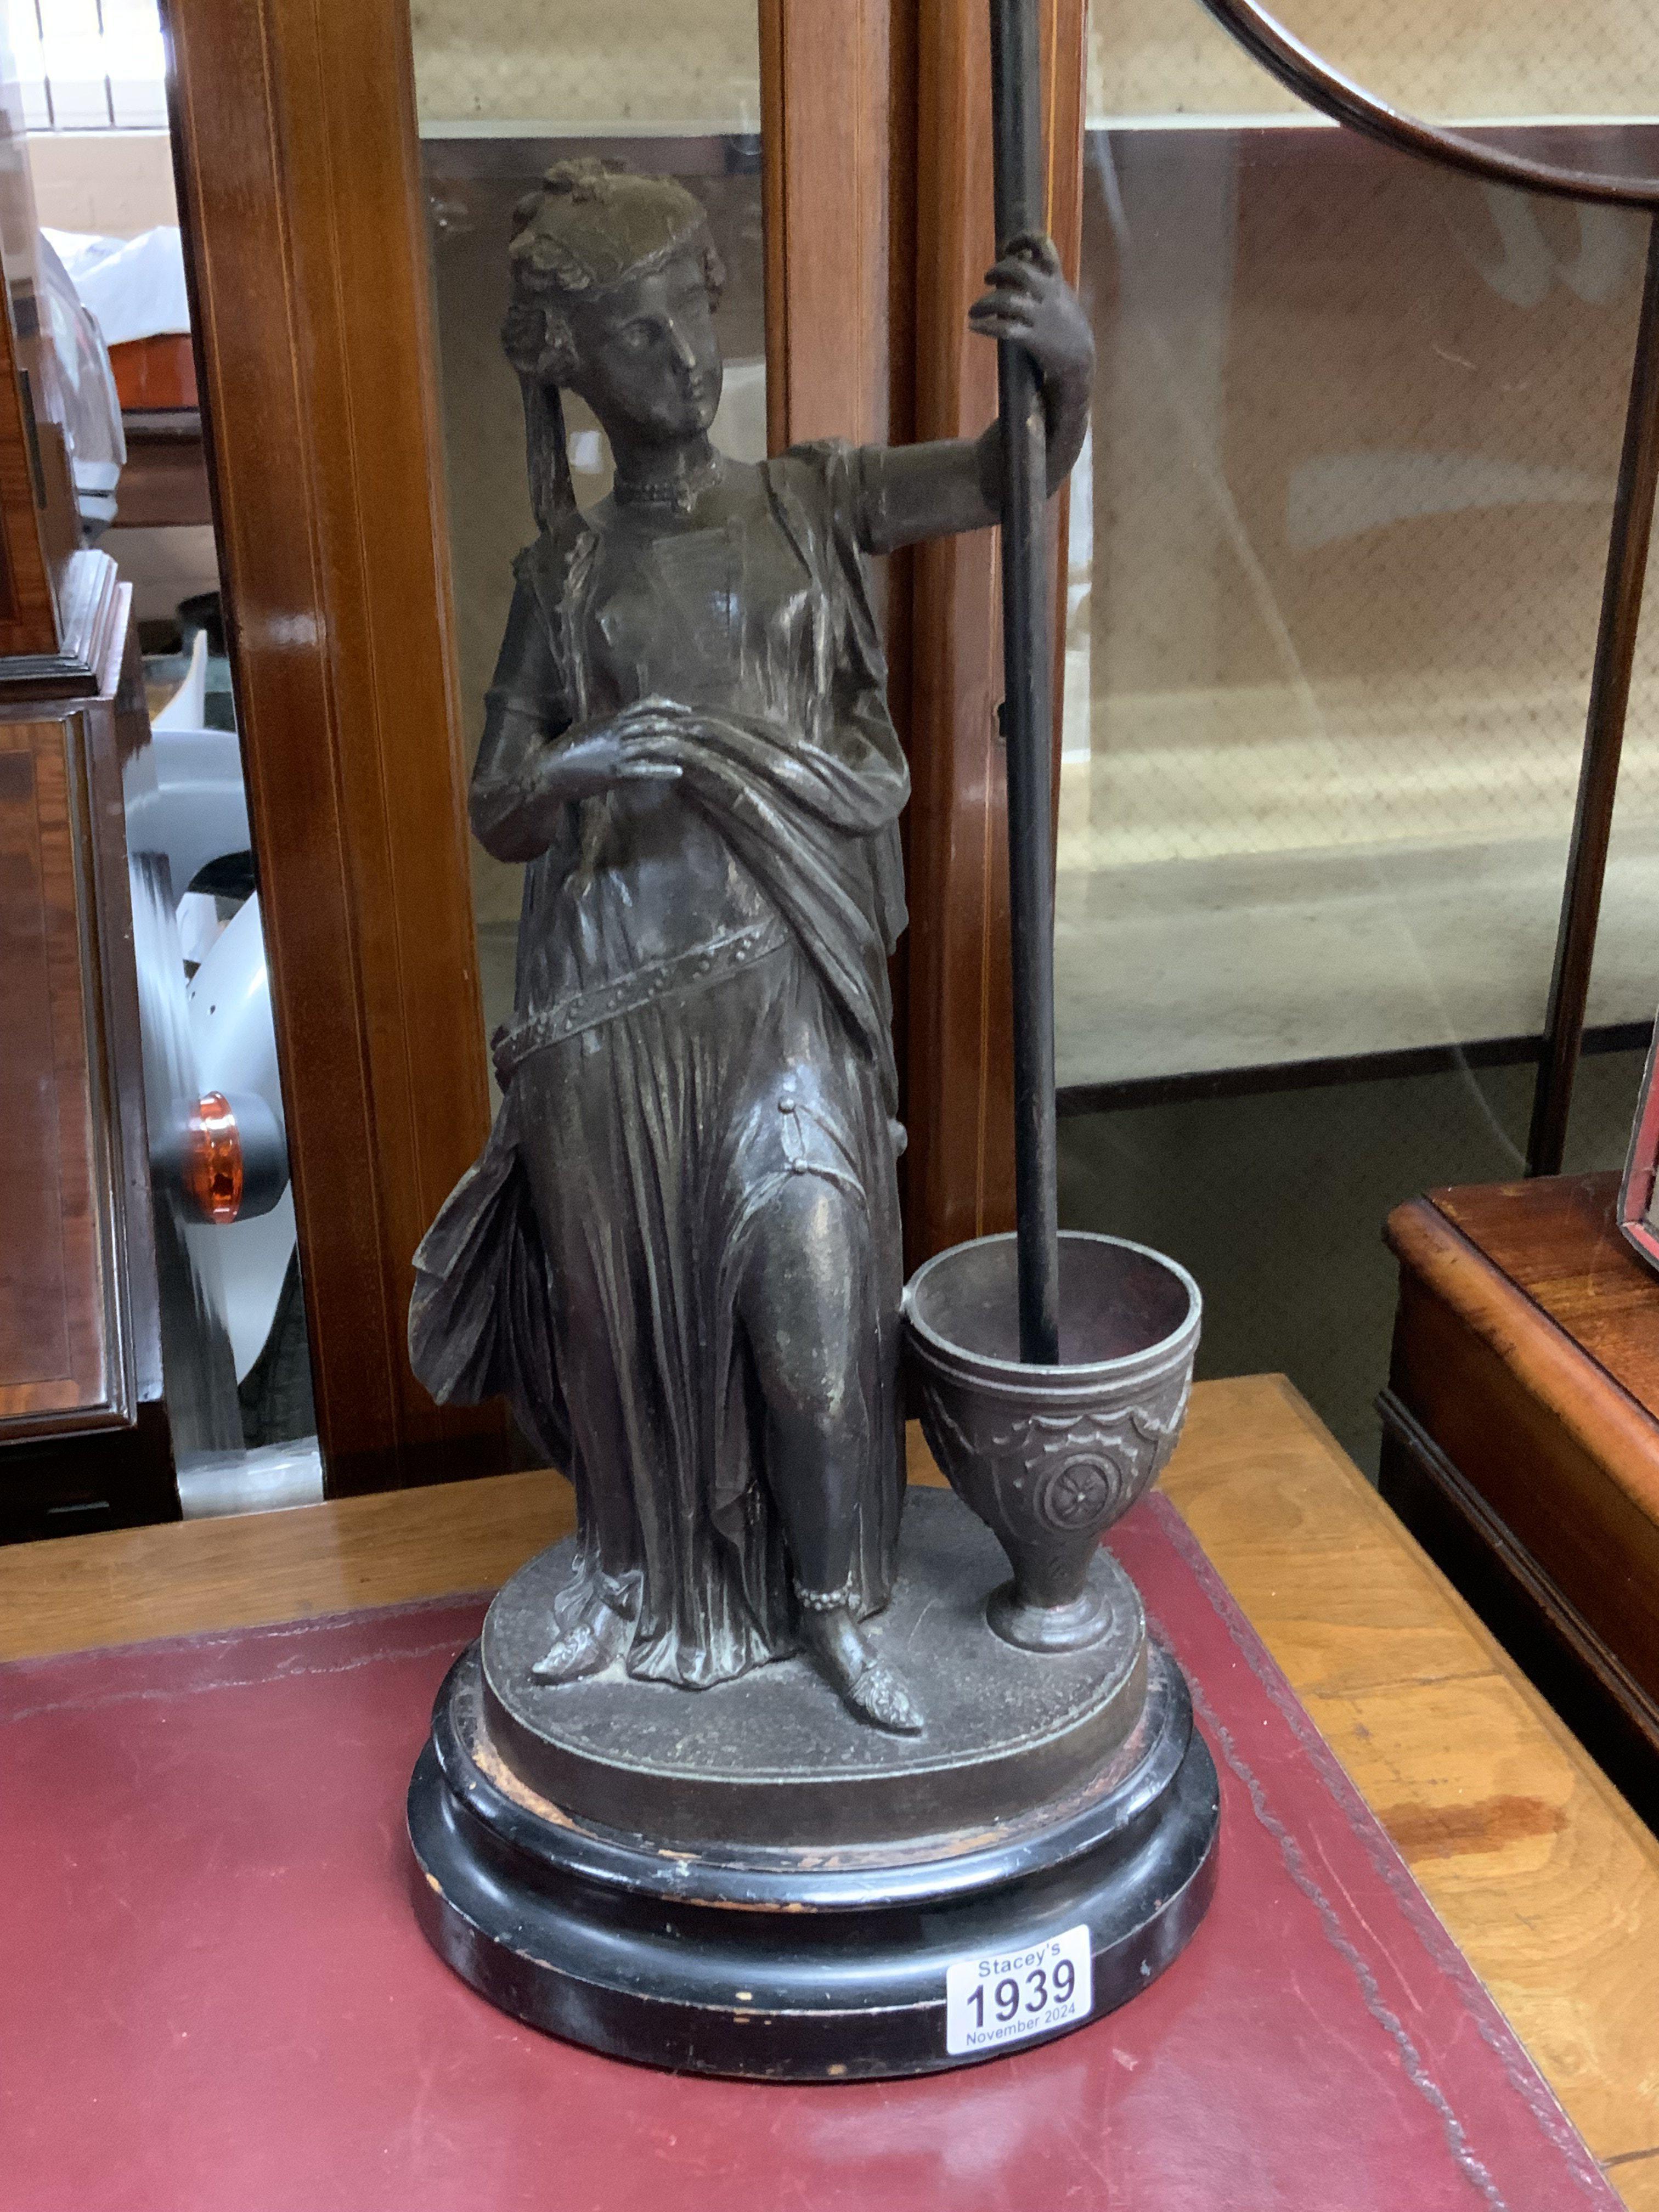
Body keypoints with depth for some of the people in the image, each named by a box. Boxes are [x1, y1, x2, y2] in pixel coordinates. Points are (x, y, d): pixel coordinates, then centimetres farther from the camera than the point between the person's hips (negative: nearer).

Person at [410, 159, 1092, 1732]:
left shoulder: (810, 504, 5)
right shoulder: (565, 575, 6)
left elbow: (1007, 480, -10)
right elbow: (496, 817, 4)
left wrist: (1068, 365, -32)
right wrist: (570, 770, -19)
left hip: (782, 974, -1)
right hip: (609, 988, 1)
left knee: (815, 1313, -3)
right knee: (622, 1302, 12)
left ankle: (831, 1605, 20)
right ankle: (629, 1567, 37)